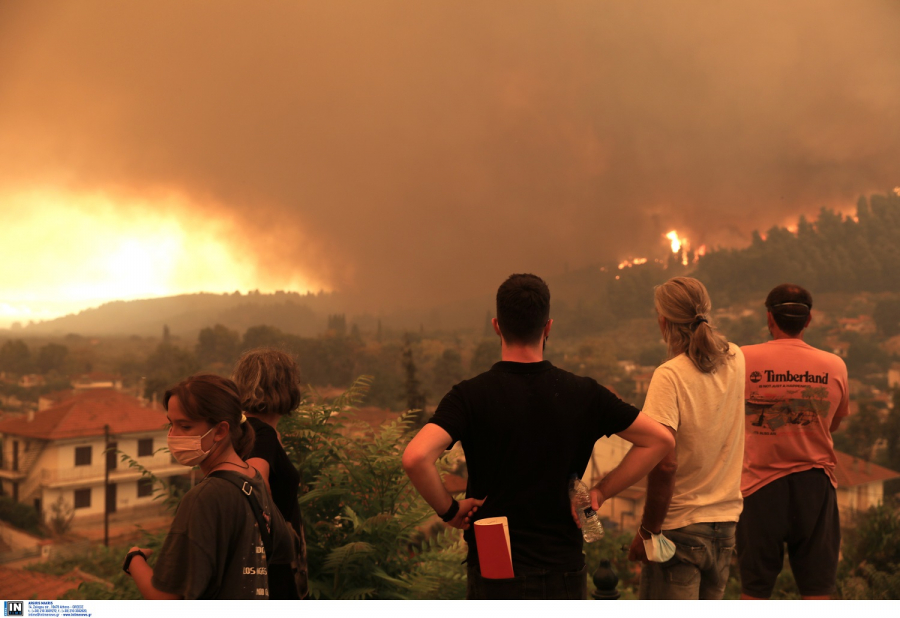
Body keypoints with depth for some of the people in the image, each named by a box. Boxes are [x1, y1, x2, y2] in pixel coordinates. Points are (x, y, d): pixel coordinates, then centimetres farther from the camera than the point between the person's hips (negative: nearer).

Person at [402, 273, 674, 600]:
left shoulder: (470, 395, -12)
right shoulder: (584, 394, -4)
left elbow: (415, 457, -26)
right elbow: (660, 439, 2)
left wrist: (449, 509, -9)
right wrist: (601, 492, 4)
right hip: (565, 570, 2)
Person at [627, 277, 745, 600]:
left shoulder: (669, 375, -19)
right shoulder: (735, 360, -1)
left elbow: (664, 464, -24)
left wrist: (647, 530, -16)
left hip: (679, 527, -7)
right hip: (725, 523, 7)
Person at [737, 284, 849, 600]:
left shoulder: (743, 359, -8)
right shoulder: (835, 366, -2)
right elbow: (833, 424, 12)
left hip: (760, 481, -1)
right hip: (815, 482, 1)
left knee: (754, 591, 12)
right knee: (817, 590, 11)